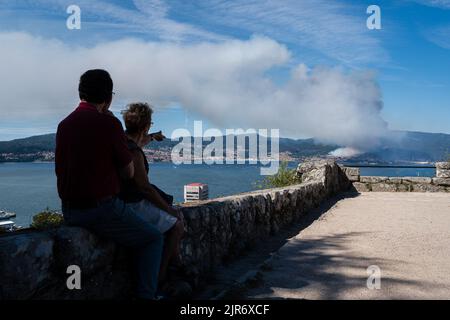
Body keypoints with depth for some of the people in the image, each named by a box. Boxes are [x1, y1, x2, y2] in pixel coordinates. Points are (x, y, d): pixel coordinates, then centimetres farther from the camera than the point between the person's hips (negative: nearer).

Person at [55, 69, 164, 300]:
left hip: (70, 211, 8)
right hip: (102, 209, -8)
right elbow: (129, 173, -8)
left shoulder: (64, 124, 6)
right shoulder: (108, 122, -15)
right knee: (153, 239, 12)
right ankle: (146, 295, 5)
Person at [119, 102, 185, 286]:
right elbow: (146, 188, -23)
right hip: (133, 206, -10)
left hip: (129, 200, 10)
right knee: (177, 225, -6)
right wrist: (169, 209, -12)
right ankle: (160, 275, 2)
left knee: (178, 214, 13)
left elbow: (139, 143, 32)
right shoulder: (134, 152, -25)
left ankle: (175, 261, 18)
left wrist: (152, 137, 52)